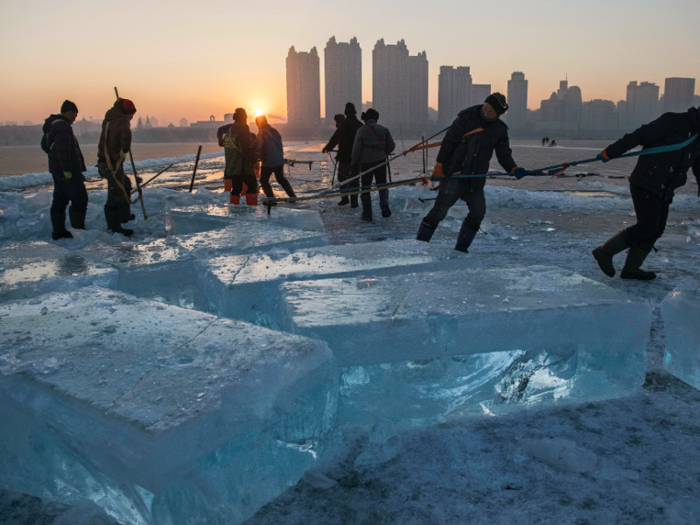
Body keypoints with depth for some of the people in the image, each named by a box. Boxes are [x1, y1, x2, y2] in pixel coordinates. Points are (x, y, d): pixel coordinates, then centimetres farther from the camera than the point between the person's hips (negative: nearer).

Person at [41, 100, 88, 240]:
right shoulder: (63, 126, -15)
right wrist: (67, 171, -24)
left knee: (60, 200, 12)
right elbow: (63, 150, -23)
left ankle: (58, 231, 17)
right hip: (68, 170, -10)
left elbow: (44, 144, 29)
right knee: (80, 199, -8)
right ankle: (78, 231, -9)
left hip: (57, 170, 10)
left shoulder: (52, 125, 18)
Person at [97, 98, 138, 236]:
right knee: (116, 194, -5)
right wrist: (125, 150, -24)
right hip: (113, 164, -10)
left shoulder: (109, 120, 12)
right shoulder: (122, 122, -15)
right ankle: (114, 227, -1)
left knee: (125, 184, 28)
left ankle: (124, 216, 37)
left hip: (104, 161, 10)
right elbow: (126, 133, -37)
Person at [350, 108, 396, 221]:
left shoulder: (361, 131, -5)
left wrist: (354, 165, -3)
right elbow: (391, 146, 4)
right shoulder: (383, 130, 3)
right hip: (380, 161, 2)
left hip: (366, 162, -2)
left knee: (365, 188, 9)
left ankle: (367, 214, 9)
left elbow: (356, 149, -9)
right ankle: (384, 204, -11)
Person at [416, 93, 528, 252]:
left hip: (476, 180, 5)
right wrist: (439, 164, -10)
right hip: (454, 174, -5)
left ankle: (460, 248, 13)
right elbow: (449, 140, -6)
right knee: (440, 210, -10)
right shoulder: (466, 118, -6)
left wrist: (513, 169, -11)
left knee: (478, 212, 0)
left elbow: (504, 154, 8)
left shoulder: (500, 130, 7)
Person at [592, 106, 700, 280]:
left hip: (664, 191, 9)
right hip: (645, 183, -9)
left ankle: (630, 268, 12)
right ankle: (605, 252, -1)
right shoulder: (671, 122, -9)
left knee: (657, 230, 5)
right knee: (647, 227, -13)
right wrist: (609, 153, -15)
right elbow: (637, 136, -13)